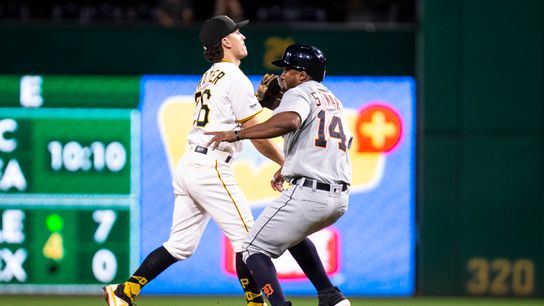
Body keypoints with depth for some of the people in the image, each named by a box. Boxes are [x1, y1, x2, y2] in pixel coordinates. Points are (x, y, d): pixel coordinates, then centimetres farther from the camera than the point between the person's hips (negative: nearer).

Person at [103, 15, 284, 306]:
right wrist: (285, 163, 1)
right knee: (247, 238, -4)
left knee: (180, 245, 9)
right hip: (212, 169, -9)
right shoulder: (236, 79, -7)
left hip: (187, 165, 9)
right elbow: (258, 136, -10)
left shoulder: (208, 78, 19)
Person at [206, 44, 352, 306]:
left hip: (308, 193, -9)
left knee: (255, 248, 1)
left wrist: (237, 135, -25)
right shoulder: (332, 100, 23)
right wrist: (288, 167, 38)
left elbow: (289, 120, -26)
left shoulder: (299, 93, -3)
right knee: (292, 232, 35)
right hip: (340, 199, 9)